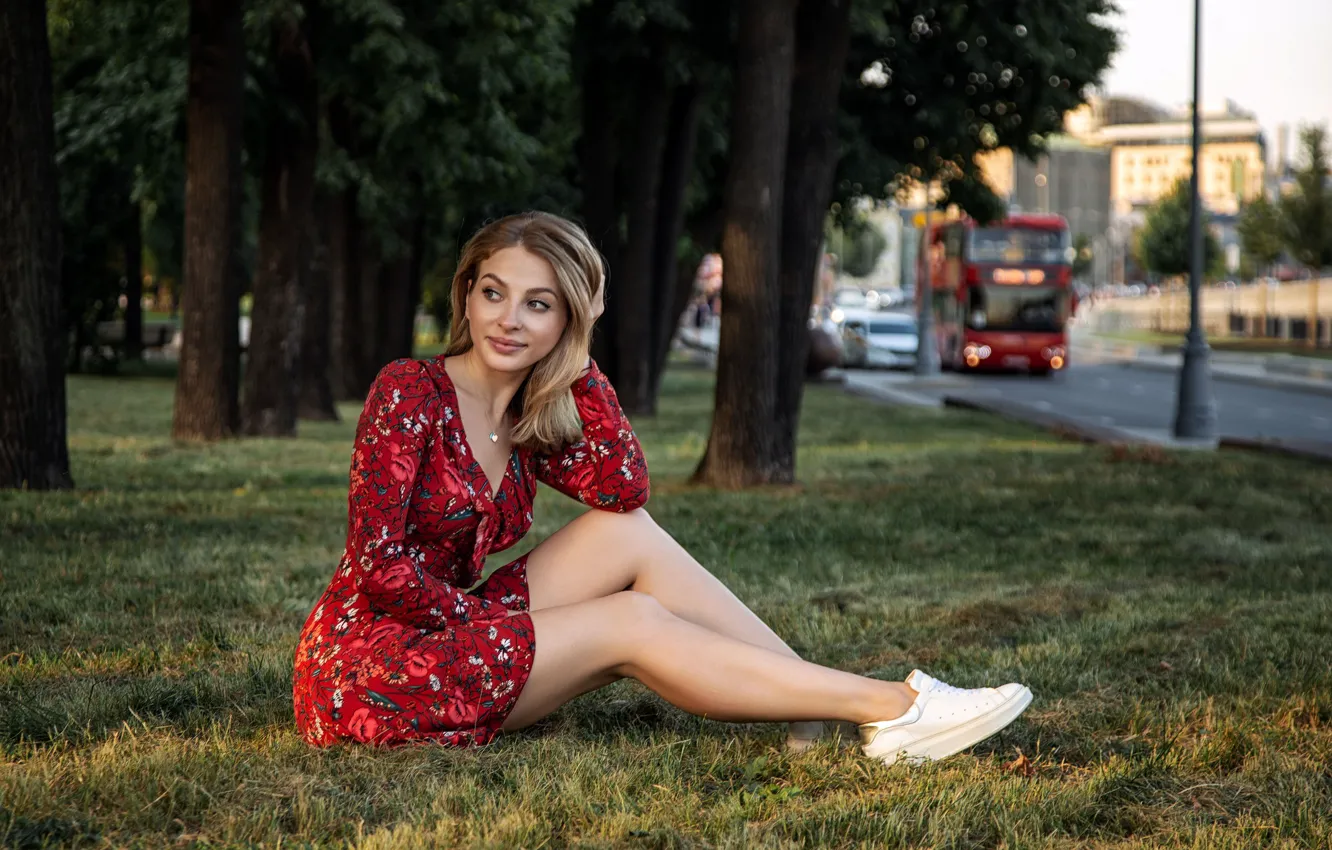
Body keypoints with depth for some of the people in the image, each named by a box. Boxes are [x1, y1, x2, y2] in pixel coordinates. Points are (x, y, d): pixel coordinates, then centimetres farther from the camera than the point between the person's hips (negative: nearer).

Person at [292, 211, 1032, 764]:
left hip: (451, 629, 7)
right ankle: (888, 708, -13)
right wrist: (496, 620, -12)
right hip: (365, 669, -7)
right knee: (633, 623, -14)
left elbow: (624, 489, -9)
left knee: (629, 535, -6)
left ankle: (816, 709, -8)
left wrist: (578, 355, -7)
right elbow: (381, 567, -20)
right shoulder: (410, 392, -14)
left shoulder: (527, 422, 8)